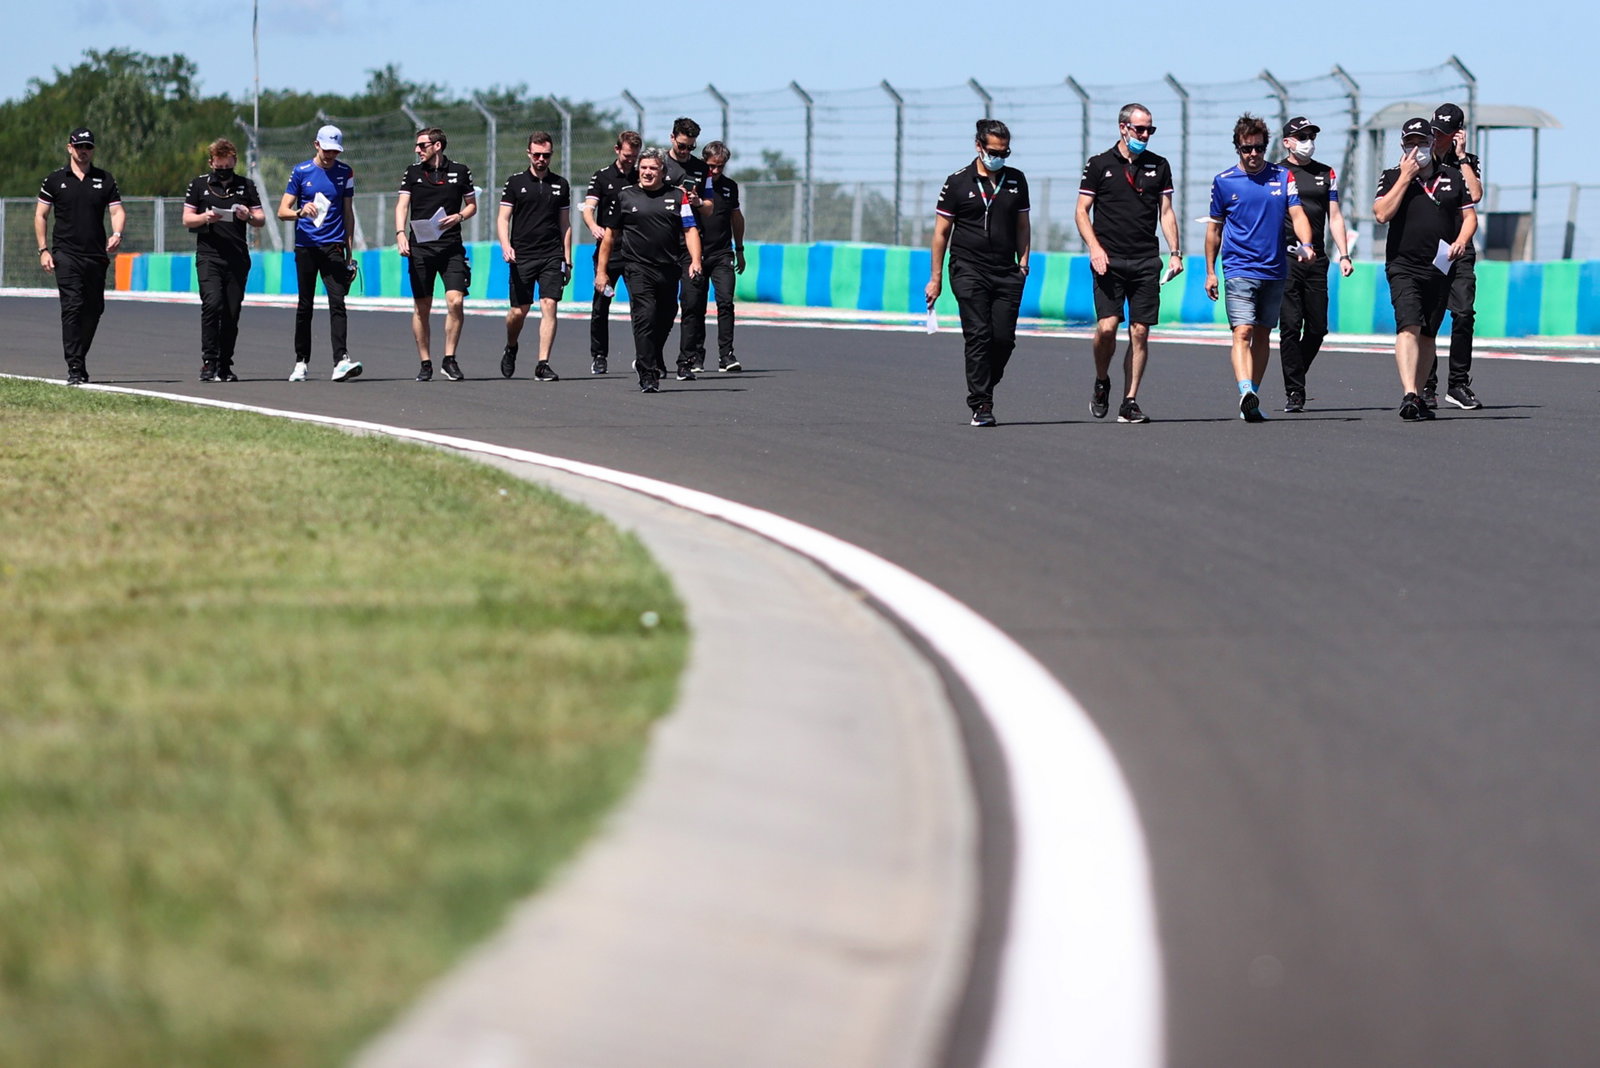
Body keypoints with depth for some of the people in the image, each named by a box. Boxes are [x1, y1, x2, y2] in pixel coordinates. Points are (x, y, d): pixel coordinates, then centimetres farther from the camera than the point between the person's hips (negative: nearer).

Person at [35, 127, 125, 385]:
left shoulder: (105, 180, 11)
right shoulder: (54, 180, 6)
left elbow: (117, 211, 7)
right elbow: (40, 215, 9)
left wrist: (117, 234, -14)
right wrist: (43, 250, 0)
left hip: (97, 256, 3)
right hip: (66, 254, -3)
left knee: (93, 310, 5)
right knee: (72, 307, -14)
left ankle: (79, 358, 22)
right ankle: (75, 367, -17)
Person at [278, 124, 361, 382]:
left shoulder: (345, 173, 8)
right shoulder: (301, 172, 3)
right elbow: (282, 211, 0)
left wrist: (349, 250, 13)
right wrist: (300, 212, -21)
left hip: (333, 247, 0)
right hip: (305, 246, 0)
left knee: (337, 302, -14)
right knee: (304, 306, 7)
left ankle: (341, 361, -25)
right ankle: (301, 362, 17)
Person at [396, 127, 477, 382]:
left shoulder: (459, 172, 7)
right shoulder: (412, 173, 9)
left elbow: (472, 205, 15)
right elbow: (402, 205, 3)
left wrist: (459, 216, -6)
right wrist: (400, 233, -14)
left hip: (451, 246, -1)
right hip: (420, 247, 1)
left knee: (455, 301, -14)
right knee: (421, 308, 2)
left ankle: (449, 359, -3)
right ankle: (425, 364, 11)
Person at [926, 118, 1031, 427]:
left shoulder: (1016, 180, 12)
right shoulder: (958, 182, 1)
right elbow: (941, 231, 4)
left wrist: (1023, 262, 8)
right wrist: (935, 279, 3)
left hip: (1006, 274, 3)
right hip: (969, 271, -3)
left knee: (1004, 338, -3)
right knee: (978, 336, -11)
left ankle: (984, 387, 20)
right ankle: (981, 405, -9)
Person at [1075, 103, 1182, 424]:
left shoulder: (1159, 166, 12)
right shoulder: (1099, 165, 4)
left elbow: (1166, 211, 15)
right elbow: (1082, 211, 4)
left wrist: (1175, 252, 4)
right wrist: (1094, 247, -10)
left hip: (1146, 261, 3)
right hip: (1109, 260, -3)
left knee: (1140, 332, -2)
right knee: (1107, 326, -14)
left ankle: (1130, 403, 2)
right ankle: (1101, 382, 12)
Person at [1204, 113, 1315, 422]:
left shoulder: (1283, 176, 5)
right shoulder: (1224, 181, 3)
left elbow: (1297, 215, 0)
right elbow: (1214, 227, 11)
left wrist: (1305, 245, -20)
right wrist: (1210, 271, 11)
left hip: (1275, 270, 3)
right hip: (1239, 269, -3)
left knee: (1263, 335, 10)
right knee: (1243, 332, -17)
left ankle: (1253, 400, 18)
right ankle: (1245, 392, -34)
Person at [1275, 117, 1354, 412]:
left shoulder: (1326, 174, 16)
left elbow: (1334, 217, 17)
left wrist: (1343, 255, 7)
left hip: (1317, 261, 4)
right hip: (1285, 260, -4)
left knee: (1317, 328, 3)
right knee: (1290, 327, -7)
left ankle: (1295, 380, 23)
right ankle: (1294, 391, -3)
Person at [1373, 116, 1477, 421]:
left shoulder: (1452, 177, 11)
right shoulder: (1392, 177, 3)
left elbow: (1469, 215, 15)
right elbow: (1381, 214, -12)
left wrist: (1461, 241, -6)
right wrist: (1405, 177, -12)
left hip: (1441, 267, 4)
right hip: (1403, 267, -4)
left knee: (1428, 334, 9)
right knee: (1409, 327, -21)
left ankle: (1419, 397, 18)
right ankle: (1409, 394, -31)